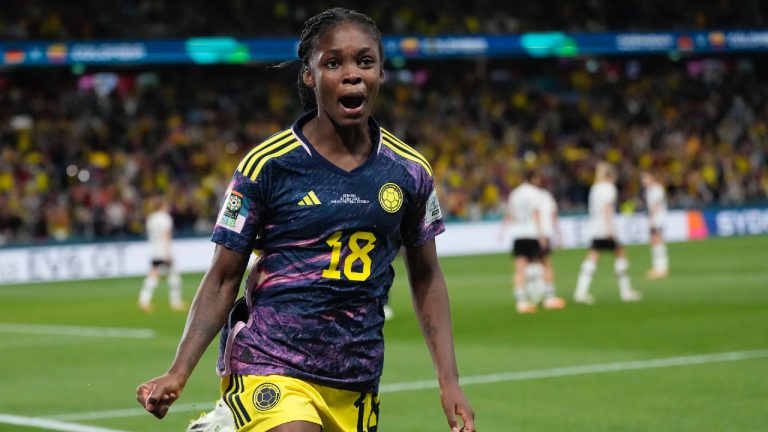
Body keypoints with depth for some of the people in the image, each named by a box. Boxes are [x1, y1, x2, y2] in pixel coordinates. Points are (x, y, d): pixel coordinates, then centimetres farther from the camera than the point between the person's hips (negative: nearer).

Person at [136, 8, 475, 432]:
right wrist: (178, 373, -11)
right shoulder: (267, 165, -6)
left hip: (356, 386, 4)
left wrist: (449, 381, 9)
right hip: (268, 367, -4)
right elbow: (223, 279, -1)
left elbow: (425, 276, 14)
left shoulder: (409, 171, 3)